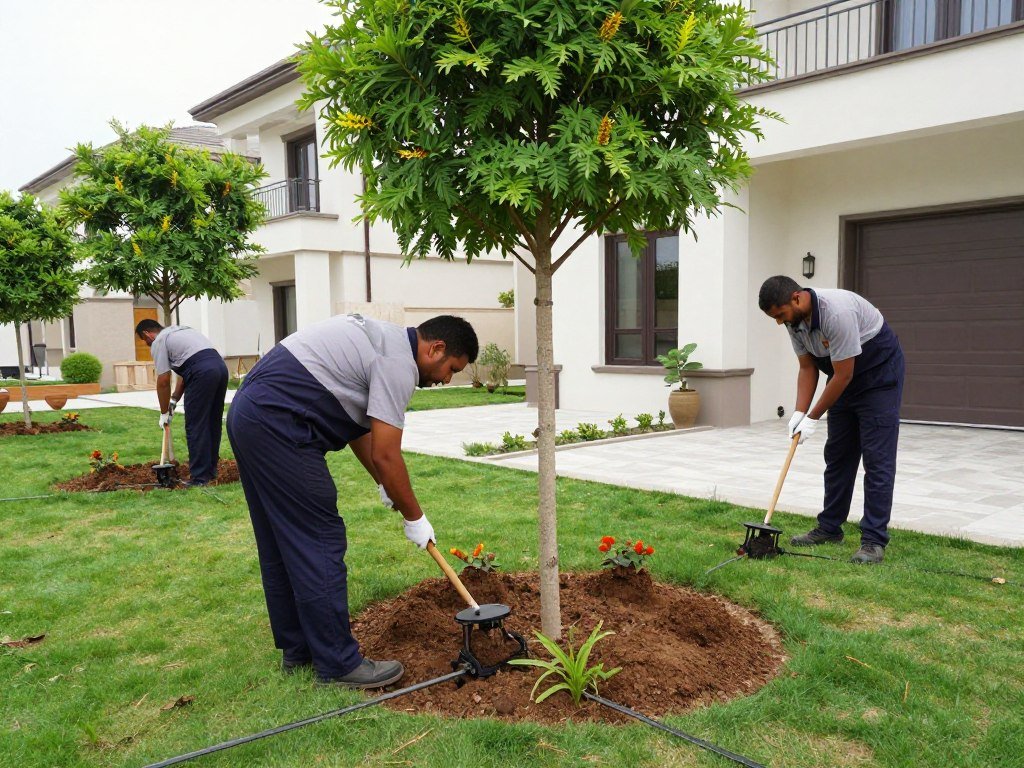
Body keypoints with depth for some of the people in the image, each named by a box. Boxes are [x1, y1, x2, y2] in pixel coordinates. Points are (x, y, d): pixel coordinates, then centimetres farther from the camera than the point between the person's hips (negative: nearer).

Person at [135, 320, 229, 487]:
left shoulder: (158, 342, 7)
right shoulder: (179, 331, 32)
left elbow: (163, 382, 5)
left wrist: (164, 412, 15)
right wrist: (174, 401, 31)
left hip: (202, 372, -8)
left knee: (195, 426, -1)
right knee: (213, 423, 15)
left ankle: (200, 477, 1)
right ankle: (211, 471, 23)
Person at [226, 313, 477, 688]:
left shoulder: (381, 337, 19)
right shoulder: (399, 362, -12)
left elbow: (358, 423, 25)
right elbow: (386, 455, -13)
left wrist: (385, 485, 26)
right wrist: (414, 518, 0)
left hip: (248, 413, 11)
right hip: (277, 424, -11)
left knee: (281, 546, 16)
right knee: (320, 544, -4)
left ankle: (297, 649, 27)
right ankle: (338, 664, 6)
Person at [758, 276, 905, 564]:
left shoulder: (836, 312, -34)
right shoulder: (795, 320, -8)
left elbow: (843, 375, -28)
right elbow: (808, 368, 1)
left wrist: (813, 418, -19)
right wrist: (799, 413, -9)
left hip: (879, 373, -8)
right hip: (845, 378, 8)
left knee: (877, 459, -10)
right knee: (837, 454, 9)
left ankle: (874, 540, -7)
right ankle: (830, 527, 18)